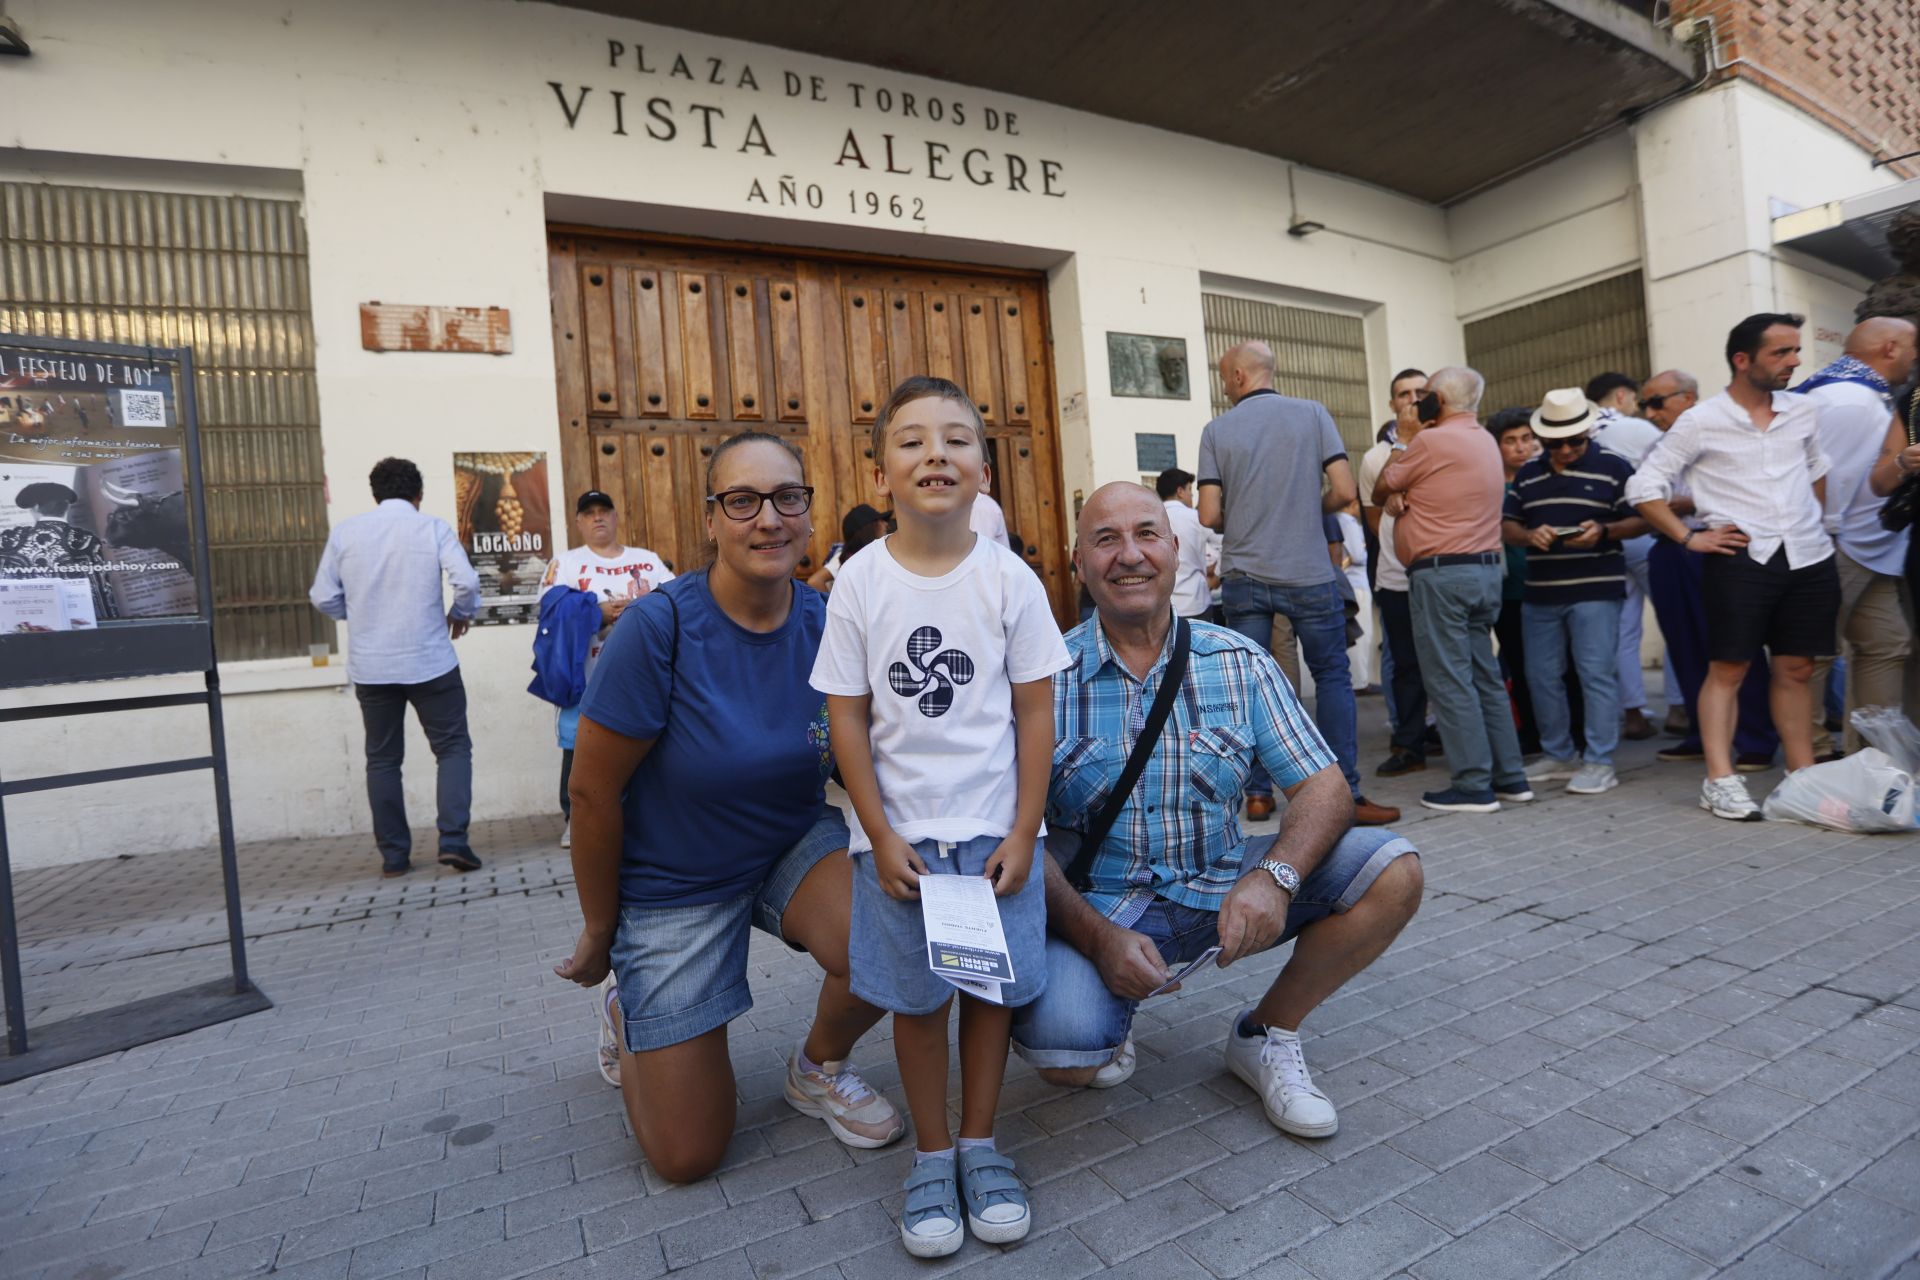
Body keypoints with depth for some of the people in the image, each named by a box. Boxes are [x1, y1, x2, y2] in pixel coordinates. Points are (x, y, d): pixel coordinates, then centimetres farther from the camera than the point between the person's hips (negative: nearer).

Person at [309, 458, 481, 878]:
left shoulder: (345, 531, 3)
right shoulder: (433, 527, -4)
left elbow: (323, 597, 4)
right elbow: (467, 580, -16)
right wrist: (462, 613, 4)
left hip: (370, 666, 3)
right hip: (430, 661, -3)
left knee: (382, 759, 12)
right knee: (453, 748, 7)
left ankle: (393, 854, 15)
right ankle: (453, 840, -5)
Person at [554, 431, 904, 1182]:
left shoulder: (825, 624, -13)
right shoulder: (659, 627, -25)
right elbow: (593, 792, -16)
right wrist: (598, 935, -4)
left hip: (795, 844, 3)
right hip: (672, 885, -2)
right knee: (688, 1157, 5)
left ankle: (818, 1070, 8)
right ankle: (622, 1004, 37)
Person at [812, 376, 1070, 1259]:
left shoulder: (1010, 579, -7)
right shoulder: (861, 584, -7)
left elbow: (1035, 713, -3)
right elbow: (848, 719, -4)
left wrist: (1022, 833, -5)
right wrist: (881, 836, -7)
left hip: (994, 828, 1)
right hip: (900, 831, 0)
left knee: (992, 985, 12)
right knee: (915, 996, 11)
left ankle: (979, 1144, 34)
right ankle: (932, 1158, 31)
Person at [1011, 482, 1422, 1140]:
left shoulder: (1240, 664, 0)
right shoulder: (1044, 679, -8)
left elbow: (1323, 788, -4)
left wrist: (1276, 875, -24)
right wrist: (1096, 936, -23)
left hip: (1221, 889, 3)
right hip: (1095, 907, -3)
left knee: (1393, 872, -14)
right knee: (1063, 1051, -30)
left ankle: (1264, 1034, 8)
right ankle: (1111, 1020, 11)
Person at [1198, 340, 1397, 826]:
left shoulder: (1216, 430, 0)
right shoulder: (1312, 413, 1)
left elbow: (1209, 516, -5)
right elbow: (1344, 491, -5)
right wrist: (1308, 510, 14)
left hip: (1243, 576, 1)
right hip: (1308, 573, -1)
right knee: (1332, 677, 8)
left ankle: (1257, 794, 12)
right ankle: (1345, 794, 6)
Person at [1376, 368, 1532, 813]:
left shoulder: (1431, 441, -11)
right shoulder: (1485, 441, 17)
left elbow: (1379, 492, 0)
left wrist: (1399, 448, 16)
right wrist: (1401, 494, 3)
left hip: (1441, 572, -9)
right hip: (1486, 568, 9)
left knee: (1450, 680, -5)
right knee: (1485, 676, 13)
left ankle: (1474, 786, -4)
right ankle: (1510, 776, 17)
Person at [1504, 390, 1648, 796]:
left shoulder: (1613, 467, 1)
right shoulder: (1528, 474, 13)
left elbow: (1640, 519, -1)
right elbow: (1508, 525, 11)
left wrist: (1603, 531, -19)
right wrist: (1529, 536, -10)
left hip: (1596, 590, -5)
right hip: (1539, 594, 5)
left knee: (1596, 674, -4)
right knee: (1542, 677, 9)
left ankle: (1599, 762, 4)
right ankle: (1558, 754, 23)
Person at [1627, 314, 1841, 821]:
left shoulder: (1803, 411, 9)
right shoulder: (1701, 422, -5)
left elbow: (1818, 469, 26)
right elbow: (1643, 485, -4)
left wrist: (1815, 522, 15)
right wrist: (1690, 537, -8)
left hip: (1809, 558, 5)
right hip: (1741, 559, -5)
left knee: (1795, 670, 9)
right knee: (1728, 670, -4)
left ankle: (1804, 778, 18)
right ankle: (1720, 780, -1)